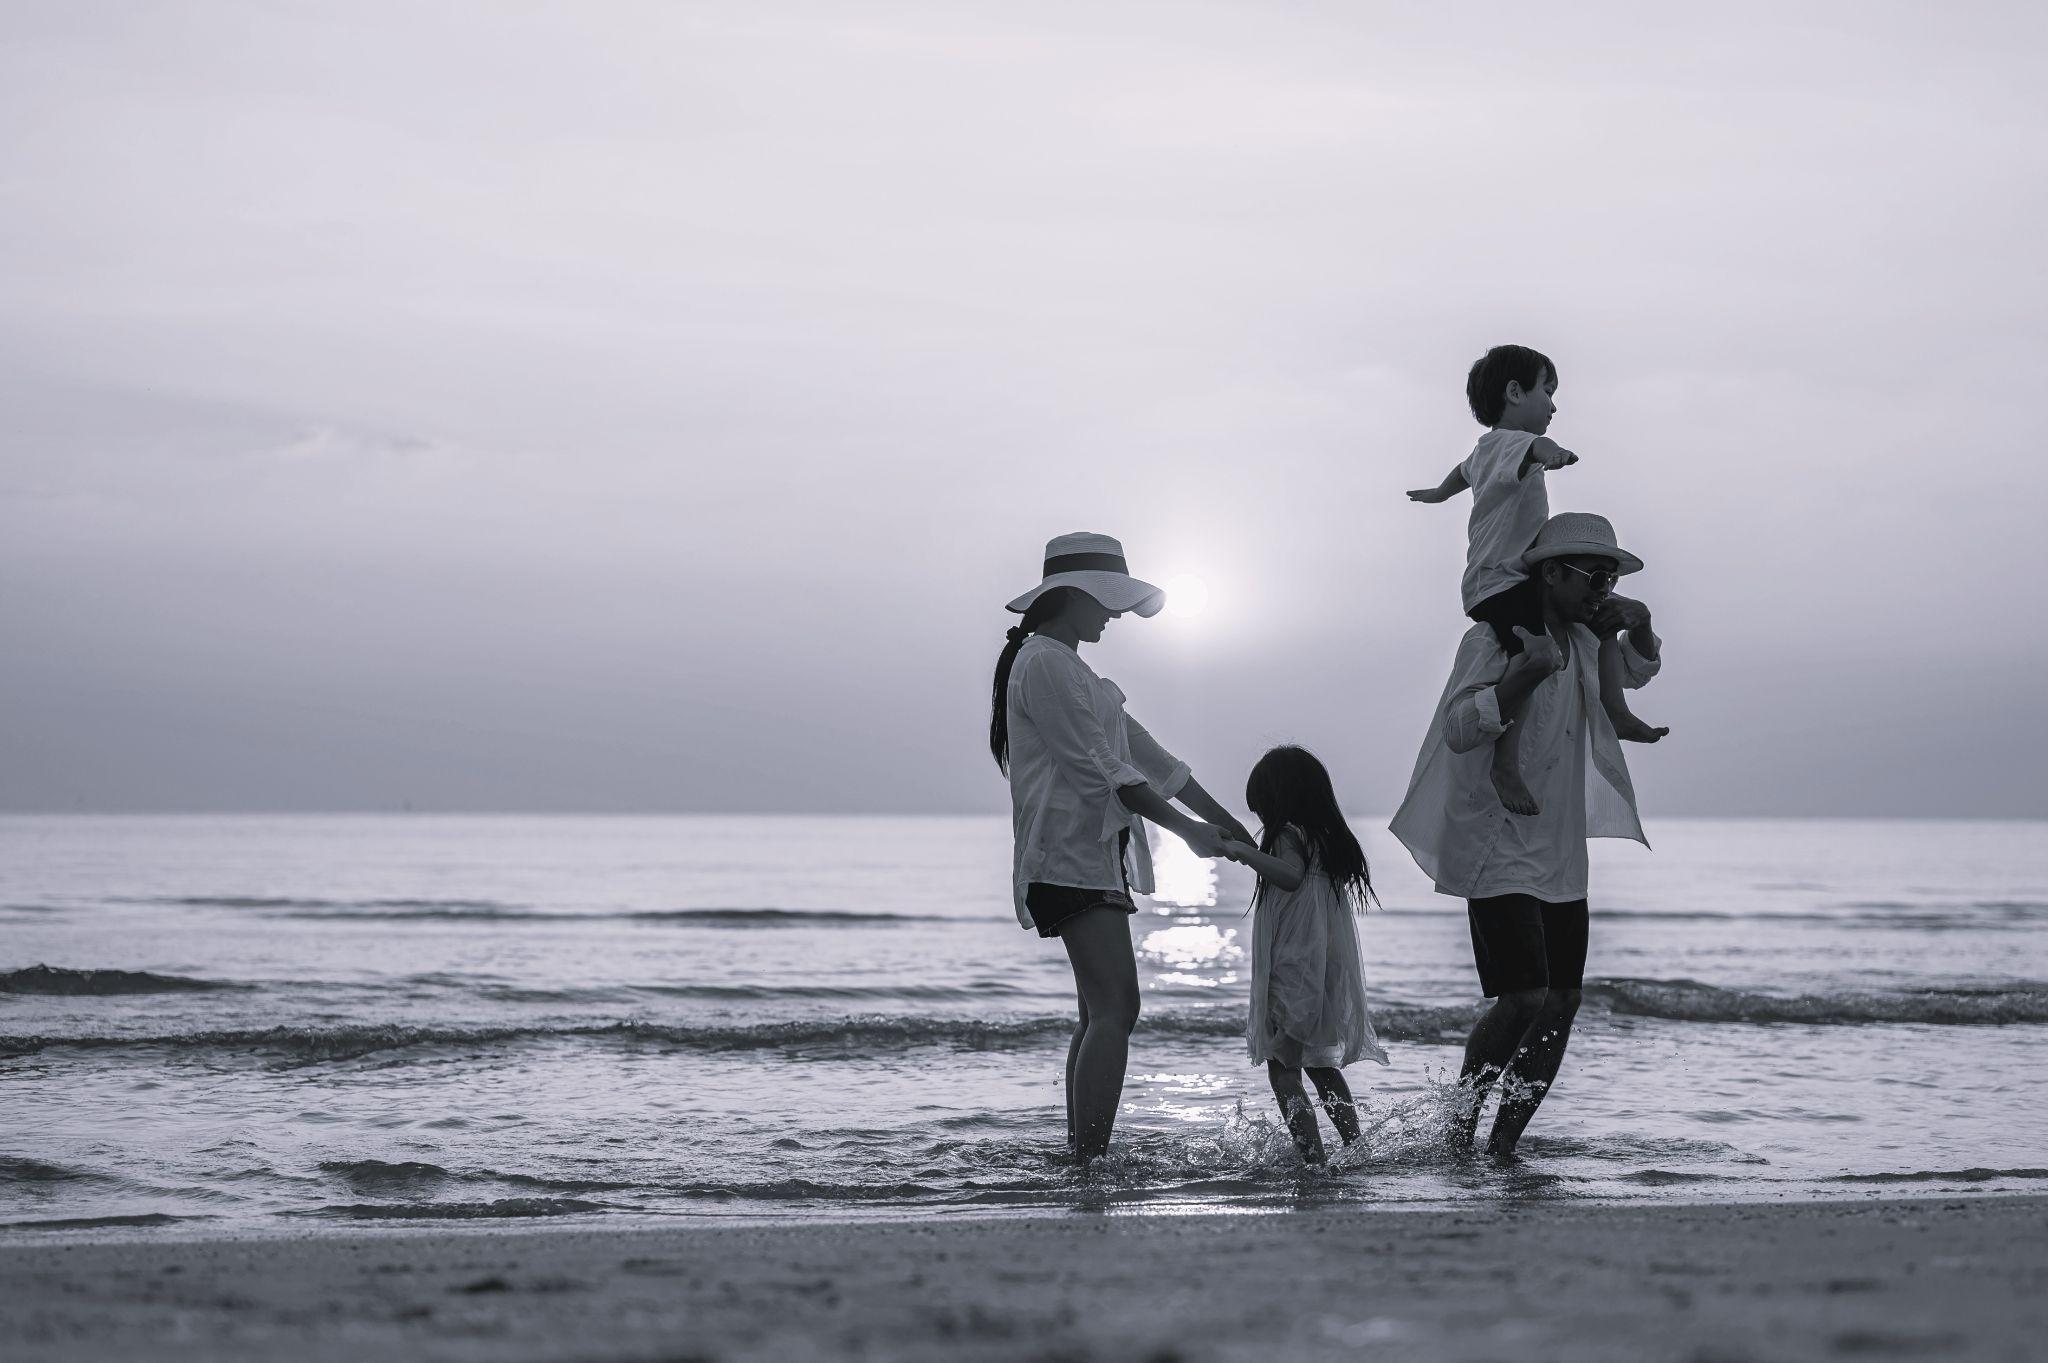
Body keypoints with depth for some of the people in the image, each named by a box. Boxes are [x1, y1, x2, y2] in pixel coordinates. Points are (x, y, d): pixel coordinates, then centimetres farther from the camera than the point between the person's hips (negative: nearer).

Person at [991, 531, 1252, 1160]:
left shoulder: (1069, 668, 23)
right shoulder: (1044, 663, -9)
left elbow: (1142, 750, 22)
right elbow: (1098, 766, -14)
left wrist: (1227, 823, 19)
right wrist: (1185, 827, -12)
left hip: (1095, 855, 11)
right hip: (1072, 855, -11)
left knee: (1100, 1013, 9)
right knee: (1115, 1009, -17)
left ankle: (1079, 1158, 11)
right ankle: (1091, 1162, -22)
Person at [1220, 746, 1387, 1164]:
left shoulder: (1288, 835, -10)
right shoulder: (1329, 837, 14)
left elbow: (1291, 875, -28)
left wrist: (1244, 851, -20)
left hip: (1294, 969, -9)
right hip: (1329, 971, 9)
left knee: (1283, 1070, -7)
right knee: (1321, 1066, 22)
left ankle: (1313, 1156, -18)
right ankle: (1357, 1148, 21)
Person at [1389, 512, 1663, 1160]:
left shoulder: (1581, 641, 11)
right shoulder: (1491, 638, -12)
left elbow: (1637, 672, 29)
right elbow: (1459, 730, -22)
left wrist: (1638, 627, 6)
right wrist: (1527, 672, -34)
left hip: (1560, 854, 8)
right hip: (1498, 851, -8)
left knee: (1562, 1003, 1)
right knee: (1522, 998, -18)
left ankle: (1503, 1143, 7)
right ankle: (1458, 1128, 0)